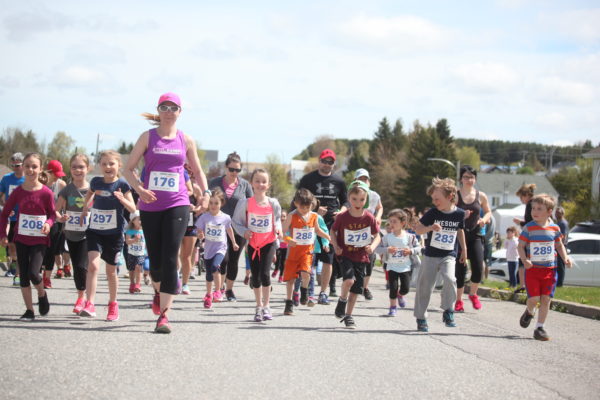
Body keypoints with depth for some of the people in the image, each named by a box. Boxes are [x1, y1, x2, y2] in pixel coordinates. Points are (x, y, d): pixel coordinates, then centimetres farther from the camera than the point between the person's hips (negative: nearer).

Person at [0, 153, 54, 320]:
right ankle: (29, 310, 12)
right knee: (23, 275, 3)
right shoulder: (18, 192, -3)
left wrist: (48, 223, -18)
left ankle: (42, 294, 17)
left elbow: (52, 213, 3)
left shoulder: (46, 193, -10)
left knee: (33, 273, -15)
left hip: (39, 240, -3)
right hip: (21, 239, 3)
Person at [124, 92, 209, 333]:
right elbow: (128, 169, 2)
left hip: (177, 205, -1)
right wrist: (139, 189, -17)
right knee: (155, 259, 9)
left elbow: (197, 170, 19)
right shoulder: (148, 137, 3)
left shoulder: (186, 141, 7)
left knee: (170, 259, -12)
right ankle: (159, 291, 43)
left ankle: (164, 314, -12)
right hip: (150, 206, 1)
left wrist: (205, 191, 1)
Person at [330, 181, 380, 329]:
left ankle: (348, 316, 24)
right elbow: (333, 231, 6)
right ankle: (342, 301, 3)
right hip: (345, 255, -2)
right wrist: (336, 246, -10)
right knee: (349, 279, -26)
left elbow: (377, 236, 5)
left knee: (356, 289, 7)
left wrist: (372, 246, -15)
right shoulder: (342, 217, -10)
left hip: (361, 257, 2)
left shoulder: (369, 218, -6)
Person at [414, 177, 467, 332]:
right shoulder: (432, 213, -8)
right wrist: (430, 228, -26)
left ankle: (448, 312, -7)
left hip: (448, 256, 0)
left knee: (450, 279, -24)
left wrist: (464, 249, 23)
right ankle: (421, 318, 16)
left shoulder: (459, 213, -3)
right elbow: (418, 228, -6)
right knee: (425, 286, 2)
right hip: (430, 255, 0)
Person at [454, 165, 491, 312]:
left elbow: (488, 212, 19)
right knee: (460, 269, -1)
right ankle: (458, 300, 14)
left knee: (478, 268, -9)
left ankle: (473, 294, 18)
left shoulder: (481, 196, 5)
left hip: (475, 235, 2)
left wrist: (484, 219, -3)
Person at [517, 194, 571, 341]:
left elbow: (559, 245, 15)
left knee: (546, 299, 0)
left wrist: (565, 258, -1)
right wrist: (525, 260, -20)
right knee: (534, 298, -7)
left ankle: (539, 328, 10)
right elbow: (521, 246, -3)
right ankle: (529, 312, 29)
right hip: (532, 268, -2)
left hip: (549, 269, 2)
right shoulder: (528, 228, -5)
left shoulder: (554, 228, 3)